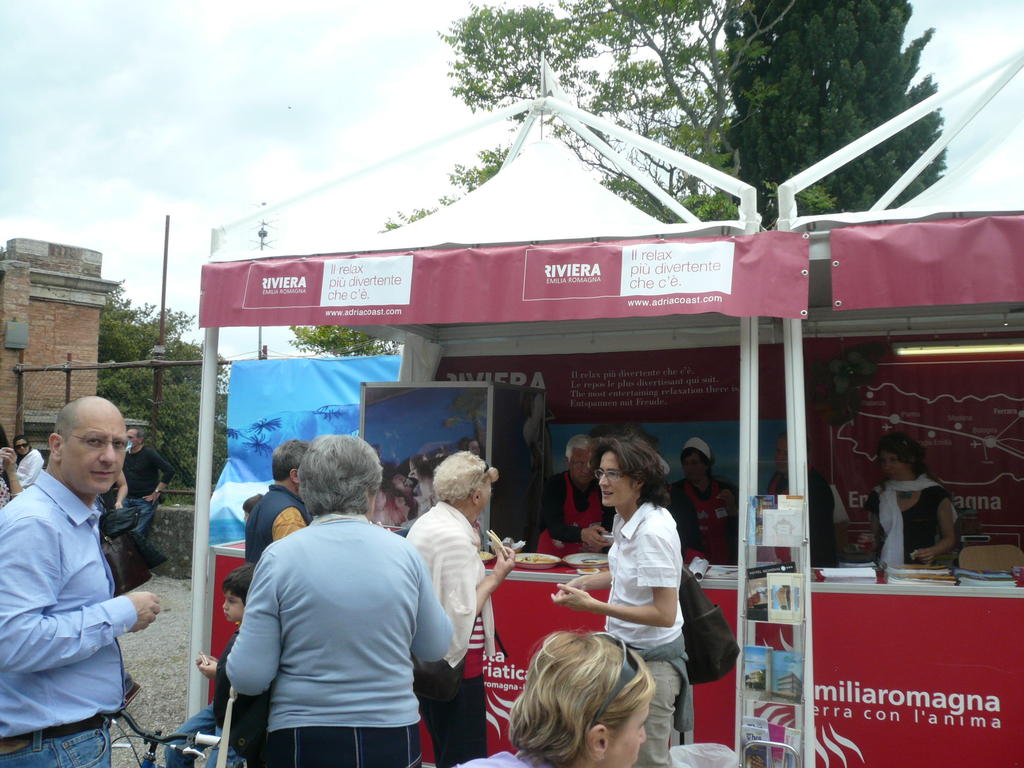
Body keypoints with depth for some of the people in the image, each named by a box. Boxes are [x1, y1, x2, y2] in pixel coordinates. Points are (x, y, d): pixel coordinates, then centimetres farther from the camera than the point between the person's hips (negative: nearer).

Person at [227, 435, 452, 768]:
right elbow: (436, 647, 6)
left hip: (304, 741, -1)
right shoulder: (404, 552, -6)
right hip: (393, 739, 2)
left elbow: (249, 678, -11)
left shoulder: (279, 556, -11)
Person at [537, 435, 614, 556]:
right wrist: (582, 534, -38)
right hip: (555, 557, -5)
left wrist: (601, 543, -25)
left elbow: (610, 526, -3)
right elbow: (554, 528, -19)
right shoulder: (555, 485, -6)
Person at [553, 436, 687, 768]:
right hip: (626, 649, 9)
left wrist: (592, 605, -25)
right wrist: (584, 582, 5)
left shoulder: (653, 531, -25)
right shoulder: (625, 518, 3)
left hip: (651, 659, -9)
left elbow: (664, 614, -25)